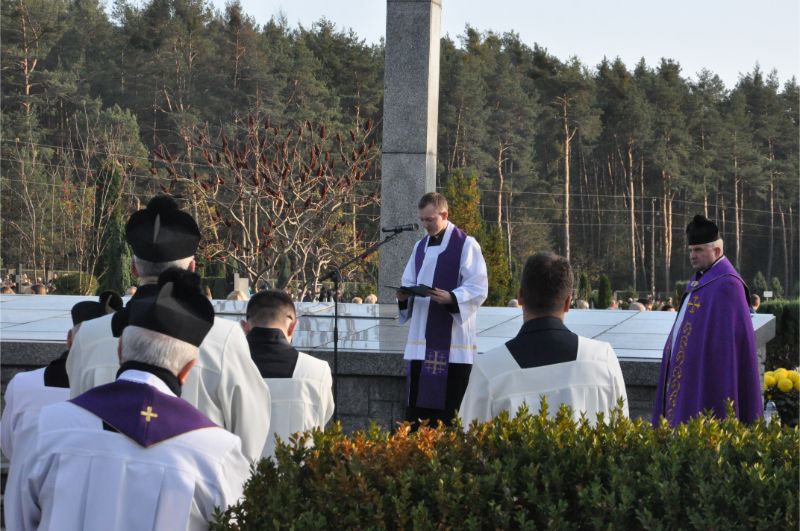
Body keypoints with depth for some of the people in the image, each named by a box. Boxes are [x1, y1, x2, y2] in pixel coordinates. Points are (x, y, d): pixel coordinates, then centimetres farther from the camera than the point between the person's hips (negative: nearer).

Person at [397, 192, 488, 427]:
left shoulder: (466, 245, -5)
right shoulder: (420, 246, 16)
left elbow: (478, 289, -10)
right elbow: (410, 283, 20)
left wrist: (451, 298, -27)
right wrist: (404, 295, -3)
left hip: (452, 339, -6)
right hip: (421, 339, 6)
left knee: (450, 405, -6)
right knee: (418, 401, 5)